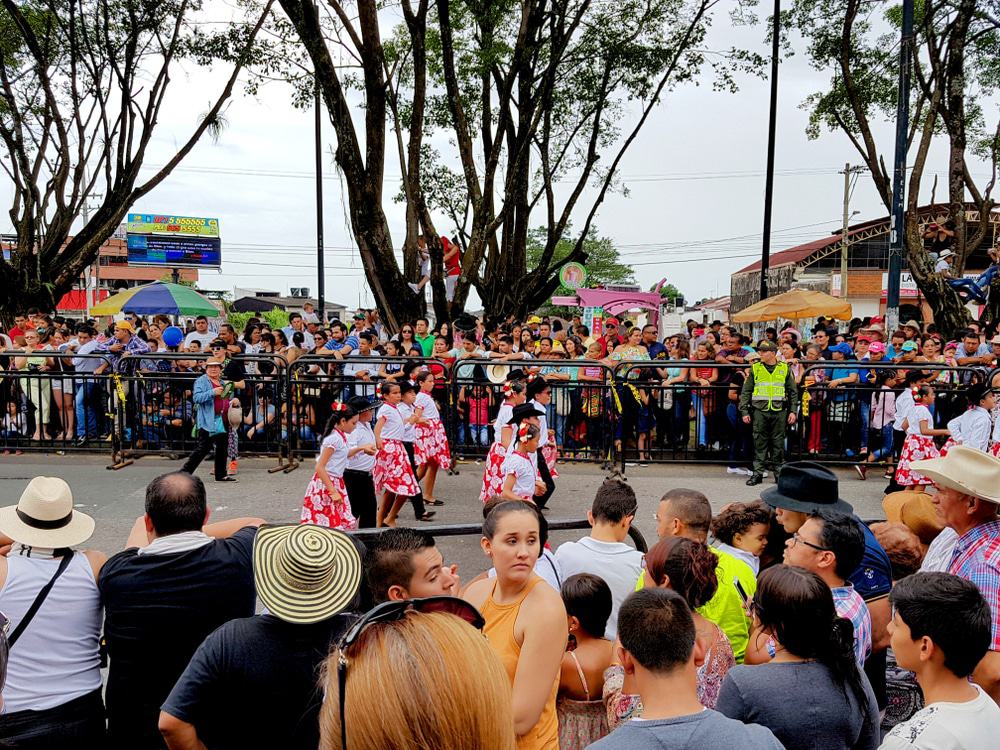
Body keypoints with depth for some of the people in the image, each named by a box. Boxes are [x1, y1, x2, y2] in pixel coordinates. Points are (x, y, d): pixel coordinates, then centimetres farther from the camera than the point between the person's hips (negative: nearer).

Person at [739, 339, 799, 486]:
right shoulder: (755, 368, 7)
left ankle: (779, 472, 14)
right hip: (760, 411, 0)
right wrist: (744, 412, 2)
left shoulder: (784, 368, 7)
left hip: (779, 411, 0)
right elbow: (746, 391, 8)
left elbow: (793, 391, 12)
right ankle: (758, 473, 6)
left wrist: (793, 411, 4)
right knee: (759, 442, 1)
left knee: (778, 442, 4)